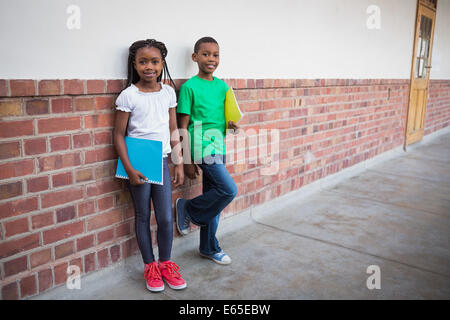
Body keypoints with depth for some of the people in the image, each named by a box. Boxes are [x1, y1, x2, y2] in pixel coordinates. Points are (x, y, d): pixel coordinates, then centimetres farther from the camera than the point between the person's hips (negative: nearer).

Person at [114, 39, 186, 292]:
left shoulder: (168, 92, 3)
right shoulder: (128, 95, -8)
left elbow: (174, 130, 7)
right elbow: (119, 135, -6)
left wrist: (179, 164, 5)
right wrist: (129, 168, -13)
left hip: (161, 161, 3)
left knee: (166, 218, 5)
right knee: (143, 216, 10)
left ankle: (166, 264, 26)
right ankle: (150, 266, 25)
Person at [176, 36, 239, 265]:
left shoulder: (222, 86, 10)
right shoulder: (189, 87, -8)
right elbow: (183, 126, -8)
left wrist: (231, 124, -3)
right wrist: (187, 160, -10)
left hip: (218, 148, 7)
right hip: (201, 149, -6)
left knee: (214, 198, 12)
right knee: (229, 190, -17)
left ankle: (209, 248, 27)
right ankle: (188, 209, 8)